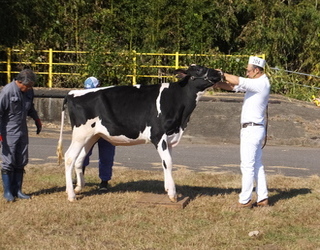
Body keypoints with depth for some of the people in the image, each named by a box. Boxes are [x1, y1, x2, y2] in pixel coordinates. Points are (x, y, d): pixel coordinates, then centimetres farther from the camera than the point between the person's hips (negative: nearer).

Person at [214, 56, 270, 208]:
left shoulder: (260, 83, -14)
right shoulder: (257, 83, 15)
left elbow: (237, 81, -21)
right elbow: (234, 86, 12)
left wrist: (221, 74, -8)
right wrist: (216, 83, 1)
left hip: (252, 129, -10)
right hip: (254, 129, 10)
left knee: (247, 166, -6)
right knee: (257, 165, 12)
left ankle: (245, 201, -2)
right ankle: (262, 199, 16)